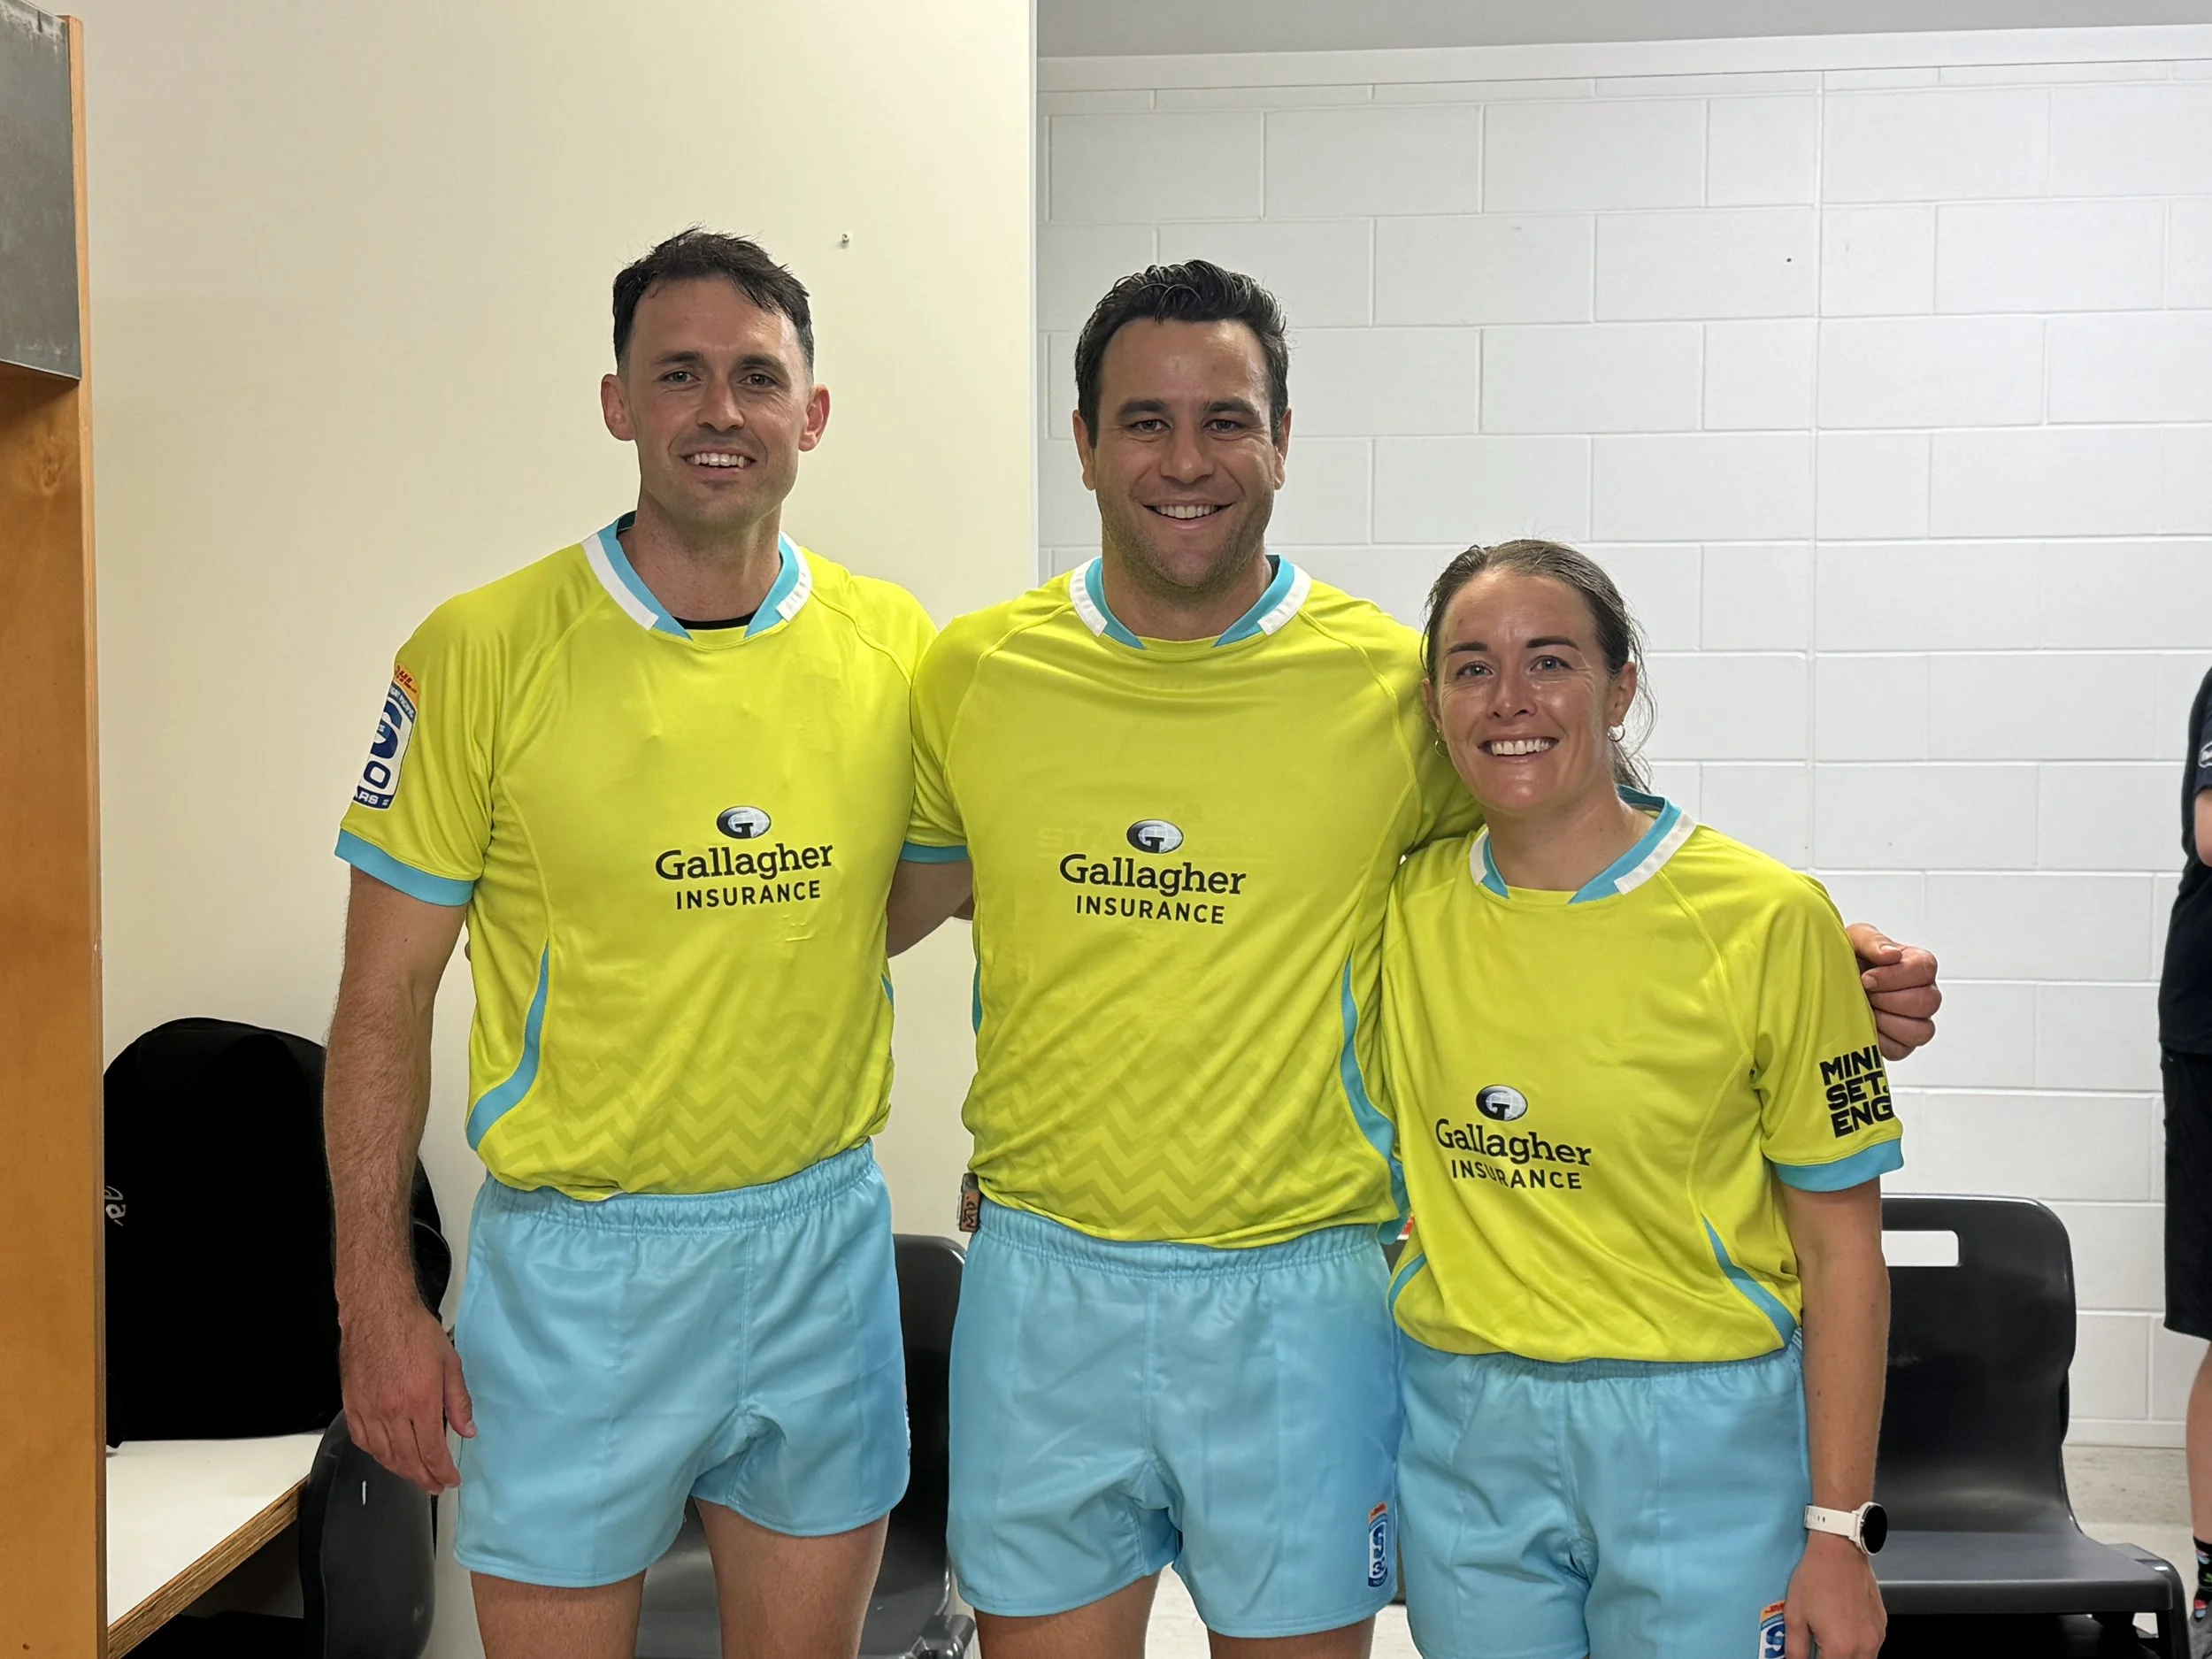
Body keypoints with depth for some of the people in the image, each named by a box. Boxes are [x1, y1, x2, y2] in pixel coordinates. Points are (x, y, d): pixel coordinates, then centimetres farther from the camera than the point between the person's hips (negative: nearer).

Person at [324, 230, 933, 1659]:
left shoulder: (892, 644, 0)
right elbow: (386, 998, -5)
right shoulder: (482, 652, -9)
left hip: (826, 1236, 3)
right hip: (580, 1262, -3)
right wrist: (377, 1302, -8)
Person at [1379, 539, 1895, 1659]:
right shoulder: (1402, 909, 0)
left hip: (1701, 1440, -3)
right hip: (1462, 1438, 3)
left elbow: (1840, 1252, -6)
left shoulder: (1767, 919, -9)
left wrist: (1839, 1530, -8)